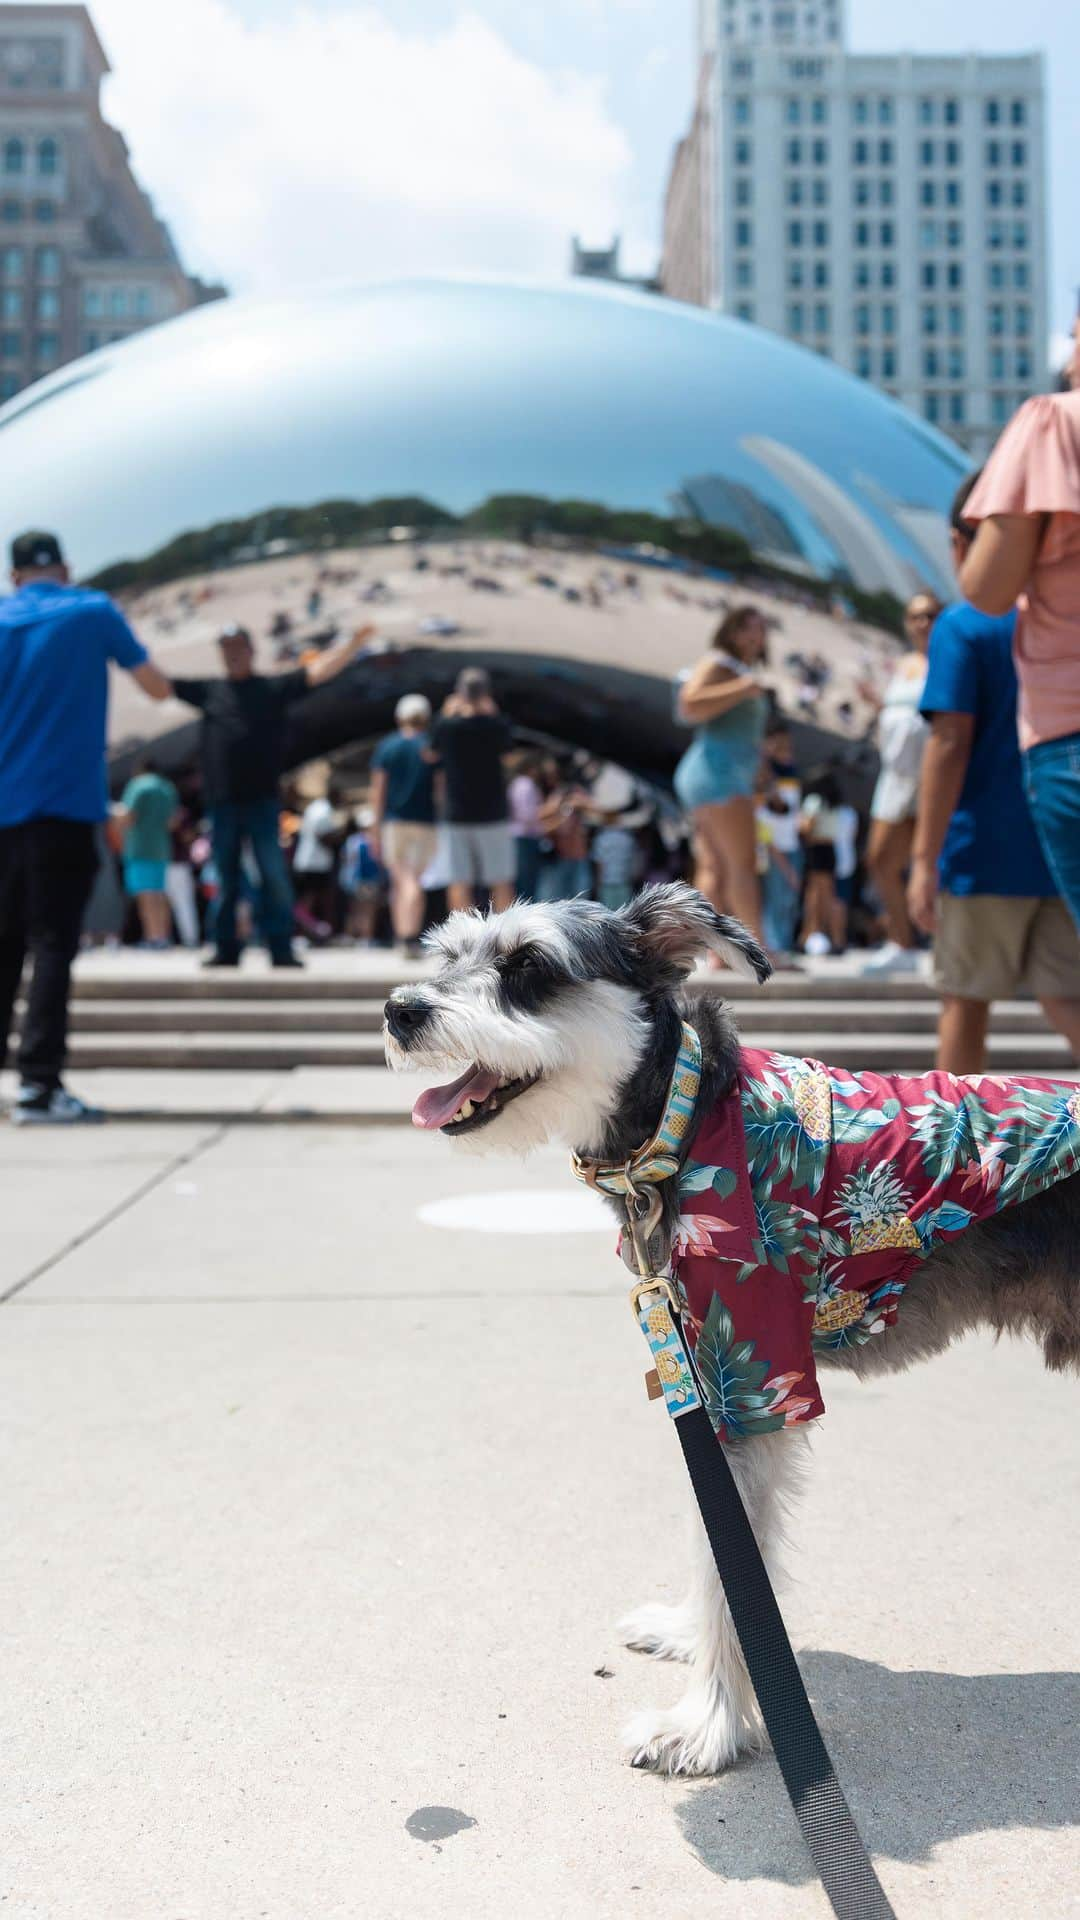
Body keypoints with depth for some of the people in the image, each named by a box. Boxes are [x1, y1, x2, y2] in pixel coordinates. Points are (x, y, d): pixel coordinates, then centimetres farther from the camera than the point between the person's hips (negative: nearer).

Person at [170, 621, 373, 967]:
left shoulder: (275, 687, 8)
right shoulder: (208, 691, 13)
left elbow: (319, 671, 0)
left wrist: (353, 644, -11)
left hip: (261, 800, -2)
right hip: (221, 801, 2)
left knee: (273, 875, -6)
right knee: (226, 879, 7)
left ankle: (281, 949, -2)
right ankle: (226, 949, 14)